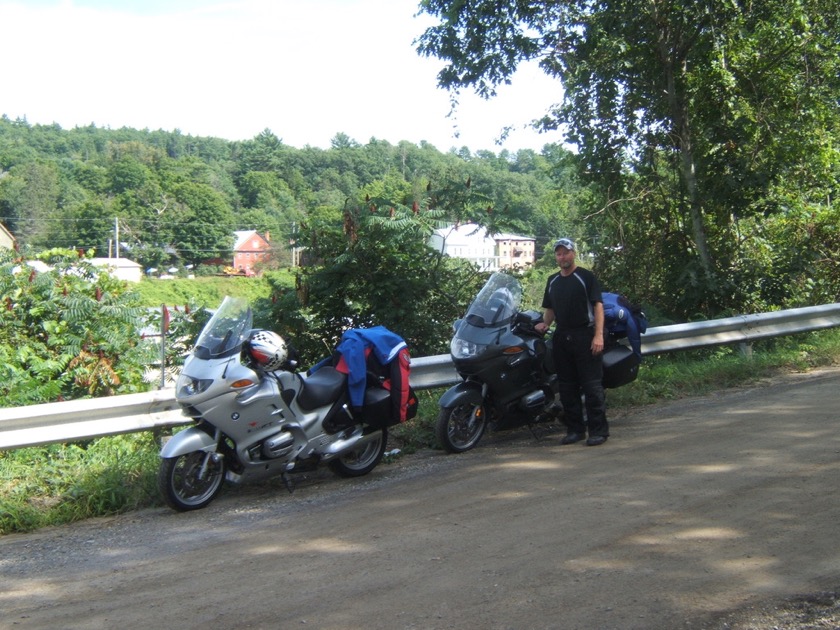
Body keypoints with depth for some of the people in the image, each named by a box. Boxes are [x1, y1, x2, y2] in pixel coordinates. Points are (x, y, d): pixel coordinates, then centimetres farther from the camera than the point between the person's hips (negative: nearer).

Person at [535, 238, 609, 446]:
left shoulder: (586, 277, -2)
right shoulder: (552, 281, 16)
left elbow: (598, 305, -8)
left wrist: (599, 335, -18)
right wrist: (545, 323, 3)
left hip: (585, 336, -6)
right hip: (561, 337, 6)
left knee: (592, 385, -7)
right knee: (567, 387, 8)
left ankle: (598, 430, -4)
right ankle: (575, 429, 16)